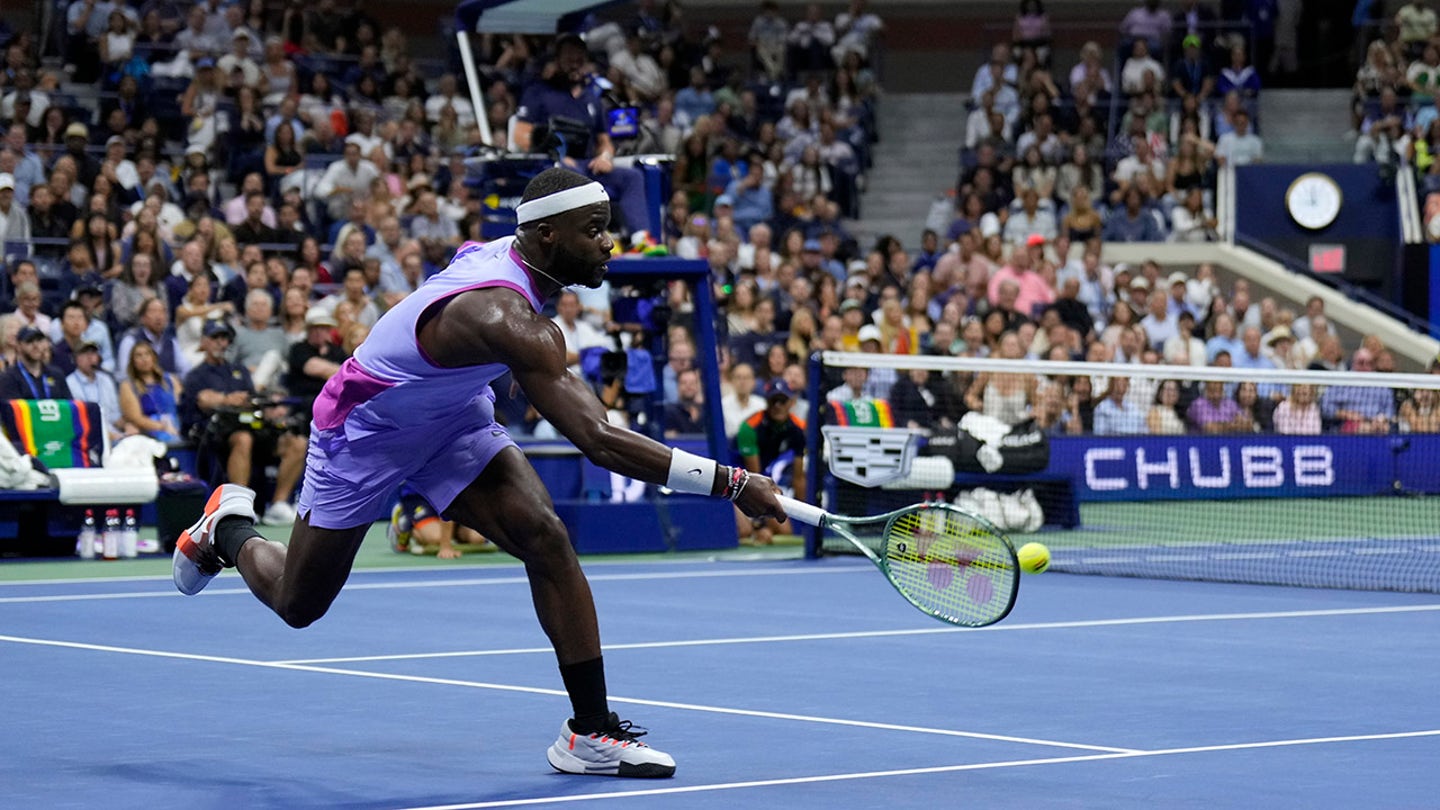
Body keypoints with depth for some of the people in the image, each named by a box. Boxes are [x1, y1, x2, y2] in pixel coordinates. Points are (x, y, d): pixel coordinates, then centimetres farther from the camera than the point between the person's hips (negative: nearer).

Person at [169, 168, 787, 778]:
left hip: (451, 418, 7)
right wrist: (730, 483, -49)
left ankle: (591, 730, -14)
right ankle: (228, 528, 46)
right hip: (364, 433, -7)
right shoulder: (507, 319, -42)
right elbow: (598, 441, -48)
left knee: (546, 539, -17)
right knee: (297, 605, 12)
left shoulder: (503, 251, -15)